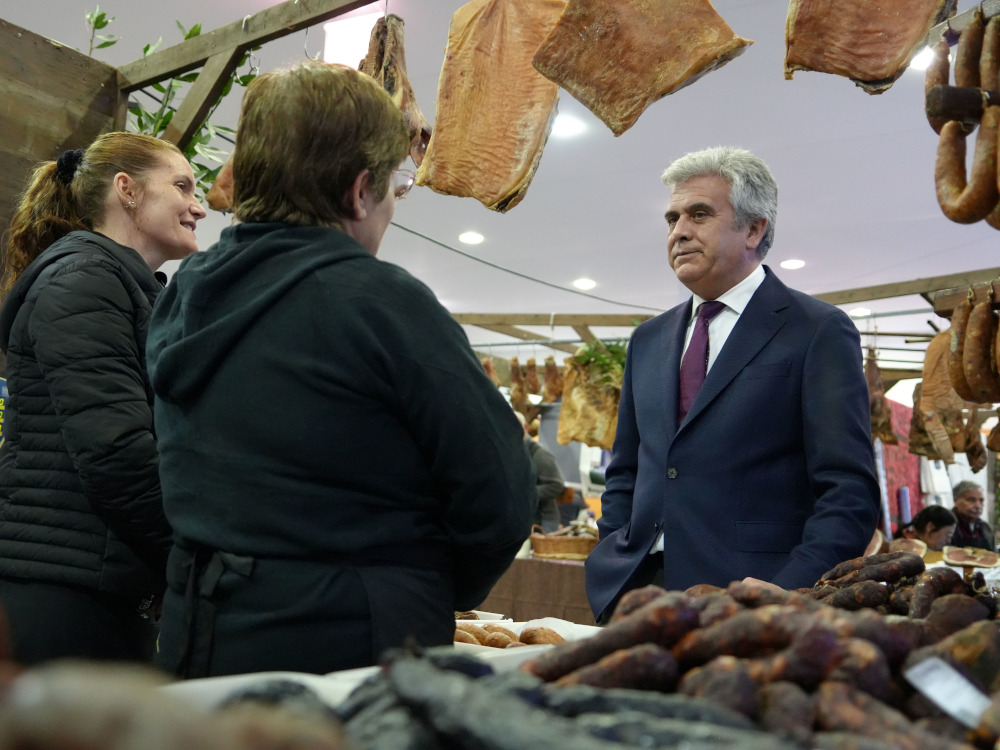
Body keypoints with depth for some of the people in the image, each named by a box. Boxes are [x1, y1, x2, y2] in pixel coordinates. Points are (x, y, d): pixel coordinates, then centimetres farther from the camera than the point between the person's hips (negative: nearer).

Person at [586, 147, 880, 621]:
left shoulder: (819, 332, -3)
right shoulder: (648, 340, 15)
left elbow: (849, 492, -9)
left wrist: (787, 595, -19)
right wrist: (615, 556, 5)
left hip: (748, 607, -5)